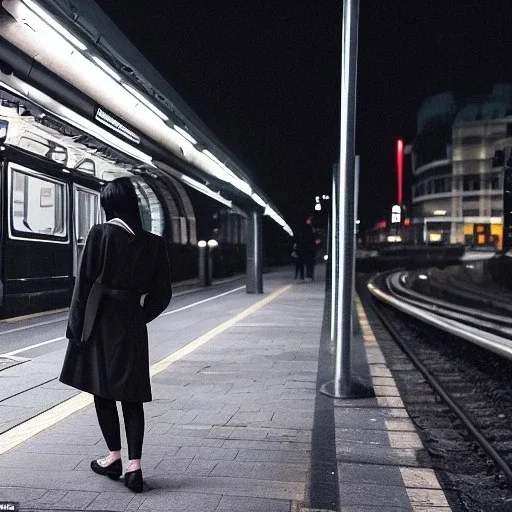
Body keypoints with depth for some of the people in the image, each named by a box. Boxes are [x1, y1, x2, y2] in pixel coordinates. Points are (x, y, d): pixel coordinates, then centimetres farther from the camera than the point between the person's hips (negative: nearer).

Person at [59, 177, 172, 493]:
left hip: (99, 321, -2)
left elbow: (84, 282, -7)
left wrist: (76, 326, 0)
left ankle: (115, 457, 17)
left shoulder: (100, 233, -7)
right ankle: (134, 466, 4)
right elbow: (162, 293, 3)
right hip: (132, 323, 3)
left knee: (102, 389, 11)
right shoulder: (154, 243, 1)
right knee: (131, 395, 8)